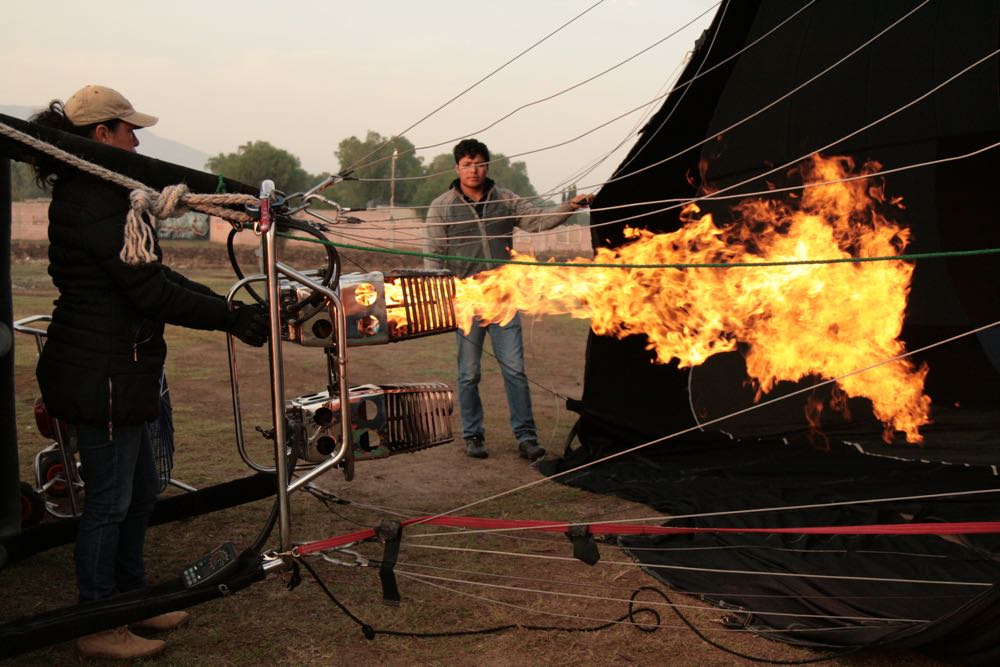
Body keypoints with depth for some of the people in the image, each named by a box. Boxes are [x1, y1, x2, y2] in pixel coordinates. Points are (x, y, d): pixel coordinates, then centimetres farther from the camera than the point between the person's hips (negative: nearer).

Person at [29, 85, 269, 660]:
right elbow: (151, 292, -23)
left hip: (116, 373, 10)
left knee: (141, 489, 20)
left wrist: (231, 308, 10)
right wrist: (231, 318, -16)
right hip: (101, 377, -10)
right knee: (110, 500, 3)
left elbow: (152, 276, 15)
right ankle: (98, 627, 19)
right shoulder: (95, 203, -20)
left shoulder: (91, 194, 15)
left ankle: (131, 598, 36)